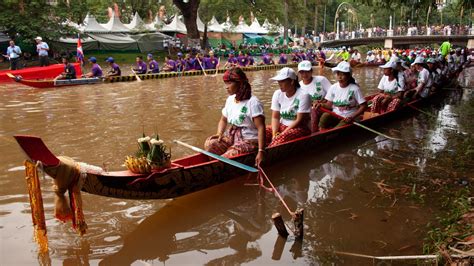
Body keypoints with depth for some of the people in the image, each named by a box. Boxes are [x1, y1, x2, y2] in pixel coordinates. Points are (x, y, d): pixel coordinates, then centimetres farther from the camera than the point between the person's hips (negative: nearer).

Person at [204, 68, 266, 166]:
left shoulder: (253, 102, -14)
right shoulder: (230, 99, 10)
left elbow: (261, 128, -19)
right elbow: (223, 120, 20)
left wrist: (261, 151, -26)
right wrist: (219, 134, -2)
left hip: (249, 141, -7)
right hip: (231, 136, 7)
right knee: (209, 144, -19)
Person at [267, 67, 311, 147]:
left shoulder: (303, 95, -12)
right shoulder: (277, 94, 5)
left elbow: (299, 120, -15)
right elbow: (275, 117, 2)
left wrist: (281, 134, -21)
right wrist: (275, 134, -16)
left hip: (301, 128, -6)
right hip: (282, 126, 6)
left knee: (283, 137, -37)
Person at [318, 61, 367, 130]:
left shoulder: (355, 88, -9)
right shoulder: (333, 87, 3)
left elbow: (363, 106, -8)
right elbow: (330, 104, 5)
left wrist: (353, 117, -21)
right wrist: (322, 105, -17)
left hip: (348, 119, -4)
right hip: (335, 116, 4)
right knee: (325, 116, -29)